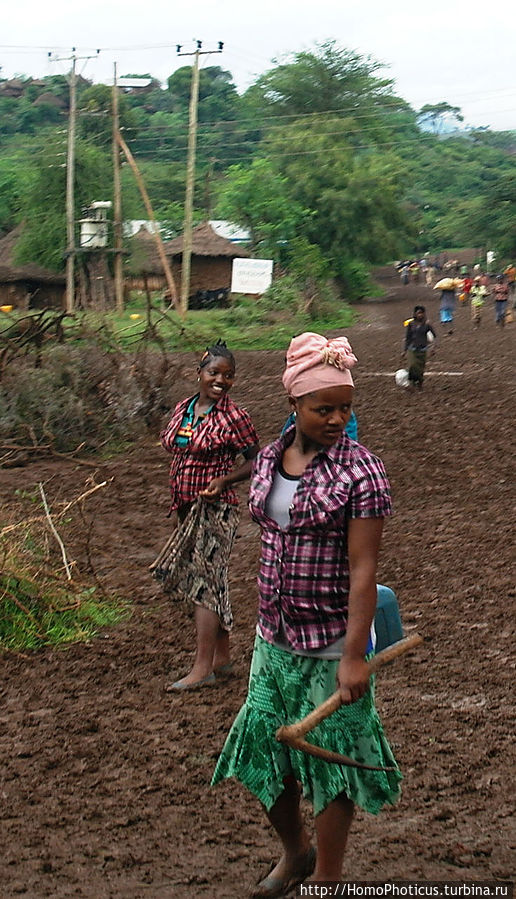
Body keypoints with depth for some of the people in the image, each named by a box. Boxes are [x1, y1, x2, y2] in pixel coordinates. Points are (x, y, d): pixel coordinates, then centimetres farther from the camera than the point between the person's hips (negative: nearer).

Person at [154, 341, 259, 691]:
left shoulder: (234, 418, -11)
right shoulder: (183, 409, 9)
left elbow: (256, 461, -6)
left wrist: (224, 480, -21)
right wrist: (176, 503, 18)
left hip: (216, 509, -7)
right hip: (187, 508, 7)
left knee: (203, 582, -9)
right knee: (214, 582, 14)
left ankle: (203, 667, -7)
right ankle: (222, 655, 24)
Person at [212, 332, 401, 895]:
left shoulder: (359, 471, -14)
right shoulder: (268, 460, 4)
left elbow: (362, 570, -17)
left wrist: (354, 655, -21)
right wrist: (264, 620, 16)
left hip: (332, 643, -6)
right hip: (274, 638, 6)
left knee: (330, 758, 5)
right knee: (260, 752, 13)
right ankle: (294, 851, 39)